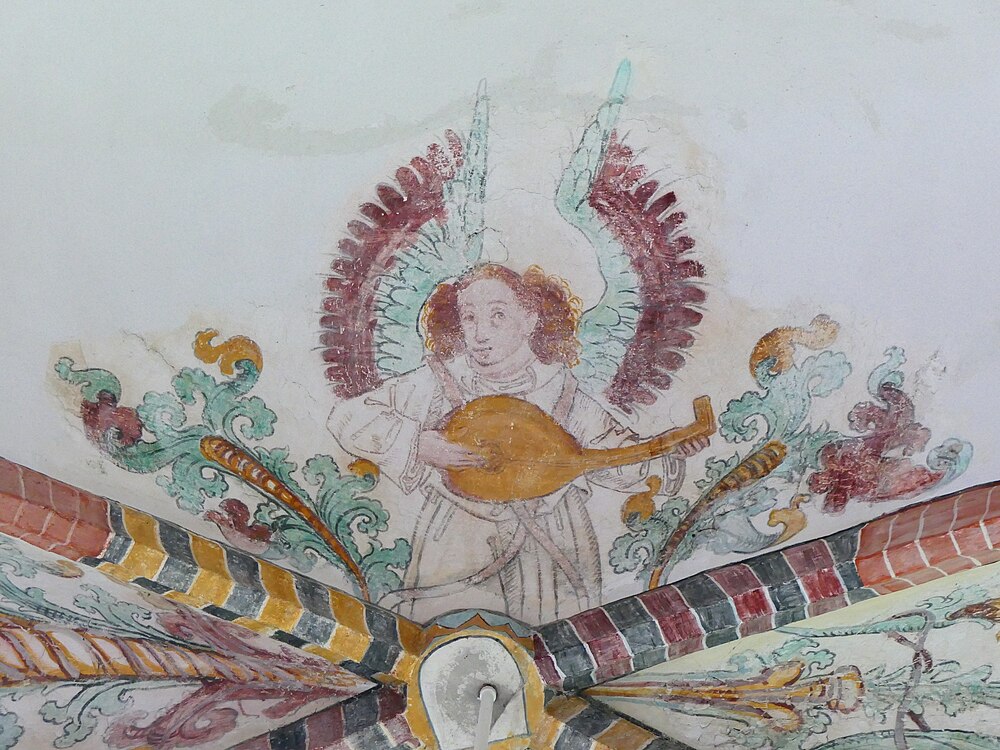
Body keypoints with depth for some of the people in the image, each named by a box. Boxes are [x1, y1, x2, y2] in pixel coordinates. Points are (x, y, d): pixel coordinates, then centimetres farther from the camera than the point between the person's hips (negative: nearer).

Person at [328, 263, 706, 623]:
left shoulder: (558, 388, -1)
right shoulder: (441, 381, -8)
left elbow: (614, 461, 5)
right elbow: (346, 417, -9)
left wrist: (667, 450, -12)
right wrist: (417, 445, -20)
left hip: (552, 549, 2)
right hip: (459, 541, -1)